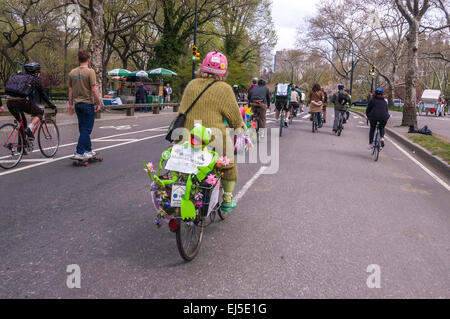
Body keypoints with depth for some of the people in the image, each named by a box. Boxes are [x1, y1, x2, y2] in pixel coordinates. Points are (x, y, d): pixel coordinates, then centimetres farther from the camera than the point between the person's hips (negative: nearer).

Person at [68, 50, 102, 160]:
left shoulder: (72, 72, 8)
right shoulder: (90, 72, -11)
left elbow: (70, 90, 11)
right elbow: (94, 90, -15)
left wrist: (70, 104, 16)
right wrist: (99, 103, -6)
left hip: (77, 104, 7)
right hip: (88, 103, -6)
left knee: (83, 129, 15)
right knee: (86, 129, -2)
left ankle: (88, 150, 25)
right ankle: (79, 153, -5)